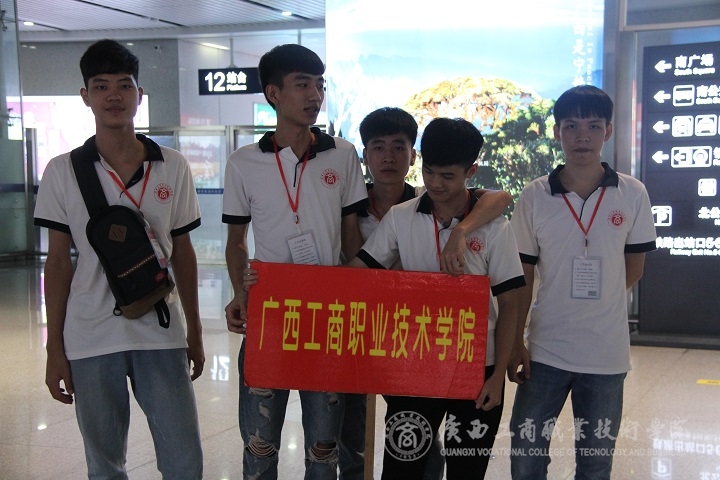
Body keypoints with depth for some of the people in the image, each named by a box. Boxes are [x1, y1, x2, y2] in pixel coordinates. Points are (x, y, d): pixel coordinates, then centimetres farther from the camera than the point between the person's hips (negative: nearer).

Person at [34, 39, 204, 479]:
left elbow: (183, 253, 9)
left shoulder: (174, 167, 2)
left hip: (161, 335, 1)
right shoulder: (63, 171, -1)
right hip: (89, 340, 0)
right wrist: (55, 349, 0)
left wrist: (195, 332, 10)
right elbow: (58, 262, 2)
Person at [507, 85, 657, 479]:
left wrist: (595, 298, 2)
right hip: (545, 351, 0)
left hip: (607, 354, 0)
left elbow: (633, 270, 6)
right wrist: (515, 344, -3)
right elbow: (522, 277, -1)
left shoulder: (632, 195, -4)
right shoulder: (534, 196, -4)